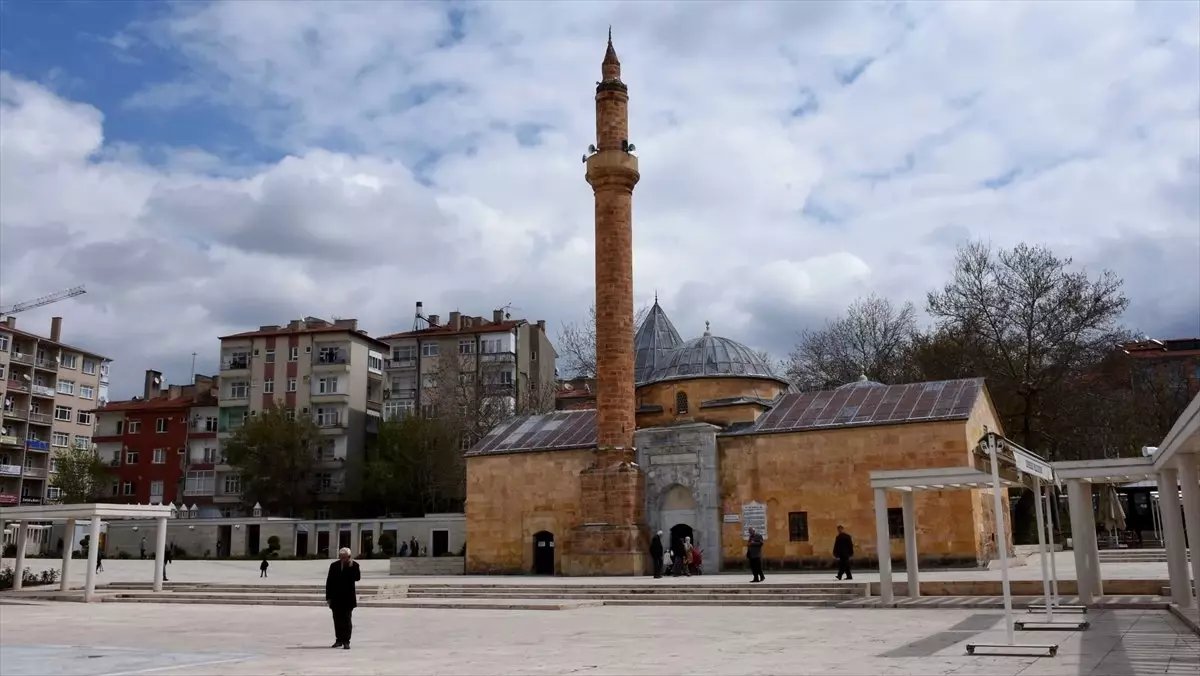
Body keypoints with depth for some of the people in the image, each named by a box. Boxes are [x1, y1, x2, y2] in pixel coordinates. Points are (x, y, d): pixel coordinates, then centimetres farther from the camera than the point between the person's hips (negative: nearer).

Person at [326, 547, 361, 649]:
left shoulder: (354, 565, -2)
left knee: (346, 620, -2)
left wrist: (352, 567, -23)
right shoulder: (334, 565, 6)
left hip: (348, 598, -3)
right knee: (337, 620, 9)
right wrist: (328, 596, 3)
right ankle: (339, 640, 18)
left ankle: (346, 641, 0)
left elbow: (357, 578, -15)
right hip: (336, 598, 3)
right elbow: (329, 582, 7)